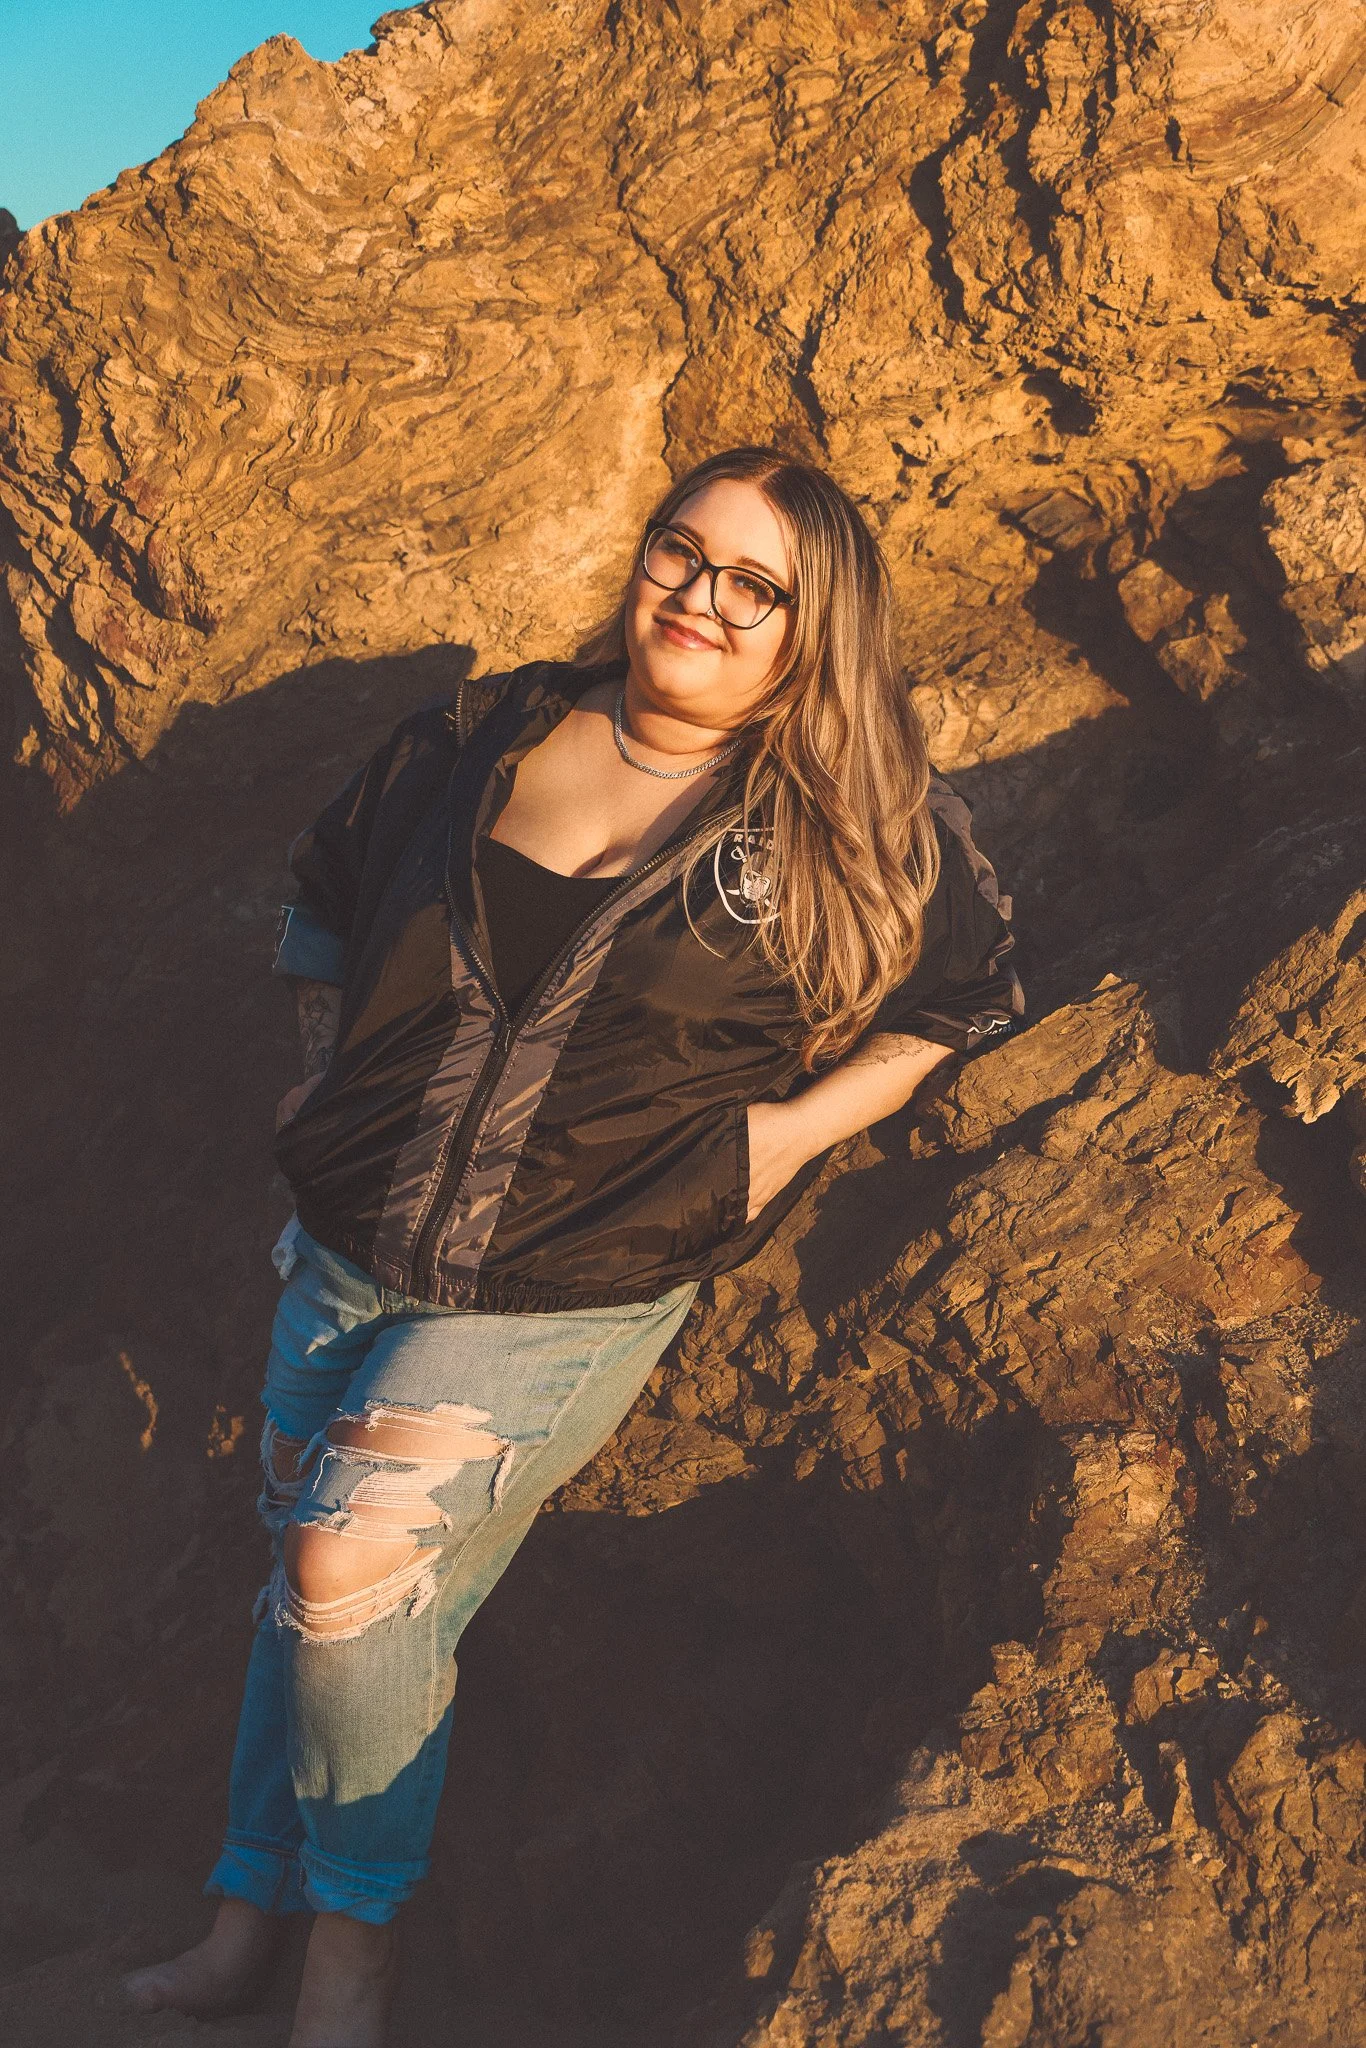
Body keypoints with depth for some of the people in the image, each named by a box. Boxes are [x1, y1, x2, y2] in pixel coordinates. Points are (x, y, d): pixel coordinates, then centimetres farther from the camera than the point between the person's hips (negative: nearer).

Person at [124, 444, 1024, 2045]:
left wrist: (797, 1126, -4)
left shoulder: (852, 826, -5)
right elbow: (328, 891, 20)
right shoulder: (485, 737, 4)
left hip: (569, 1297, -4)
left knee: (351, 1566, -16)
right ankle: (250, 1910, 30)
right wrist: (330, 1061, 8)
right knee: (305, 1582, 10)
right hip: (348, 1245, 5)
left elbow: (960, 993, 7)